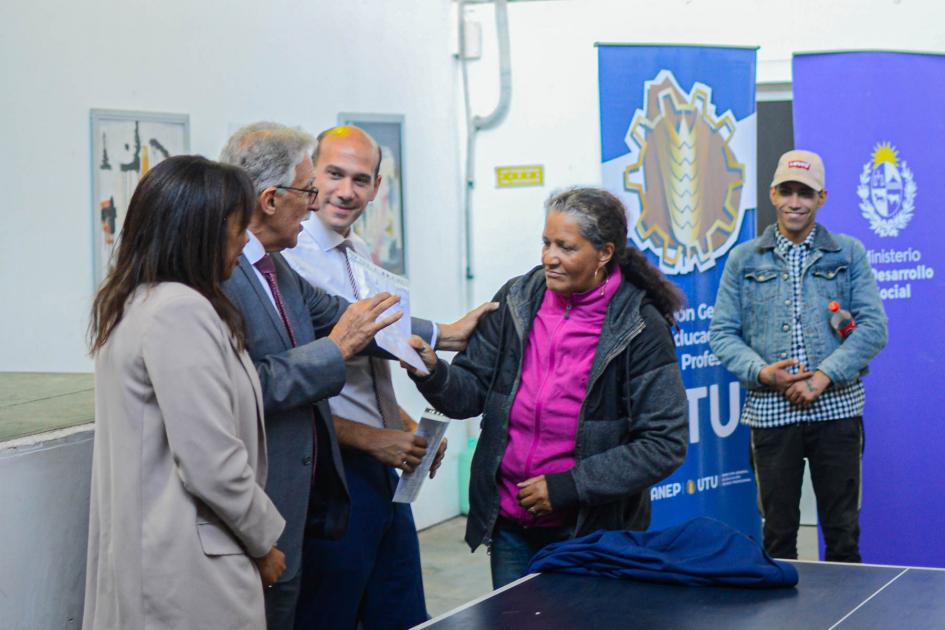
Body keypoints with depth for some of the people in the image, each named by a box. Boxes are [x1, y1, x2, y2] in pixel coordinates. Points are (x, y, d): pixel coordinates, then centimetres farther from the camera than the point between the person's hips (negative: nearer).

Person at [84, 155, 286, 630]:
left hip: (142, 551, 10)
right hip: (188, 570, -10)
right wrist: (264, 542, -6)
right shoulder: (180, 311, -18)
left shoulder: (129, 304, 11)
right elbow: (212, 464, -21)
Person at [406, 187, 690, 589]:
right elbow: (471, 393, 3)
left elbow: (665, 444, -14)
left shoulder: (640, 328, -12)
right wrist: (433, 373, -20)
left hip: (592, 534, -4)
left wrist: (567, 487, -17)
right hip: (509, 526, 4)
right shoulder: (516, 301, 1)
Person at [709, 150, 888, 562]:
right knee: (778, 532, 7)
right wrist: (760, 372, -12)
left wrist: (823, 377, -13)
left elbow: (873, 326, -2)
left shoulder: (849, 254, 7)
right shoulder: (744, 260, 9)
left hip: (836, 408, 0)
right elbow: (722, 333, 6)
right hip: (771, 411, 1)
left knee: (842, 532, 5)